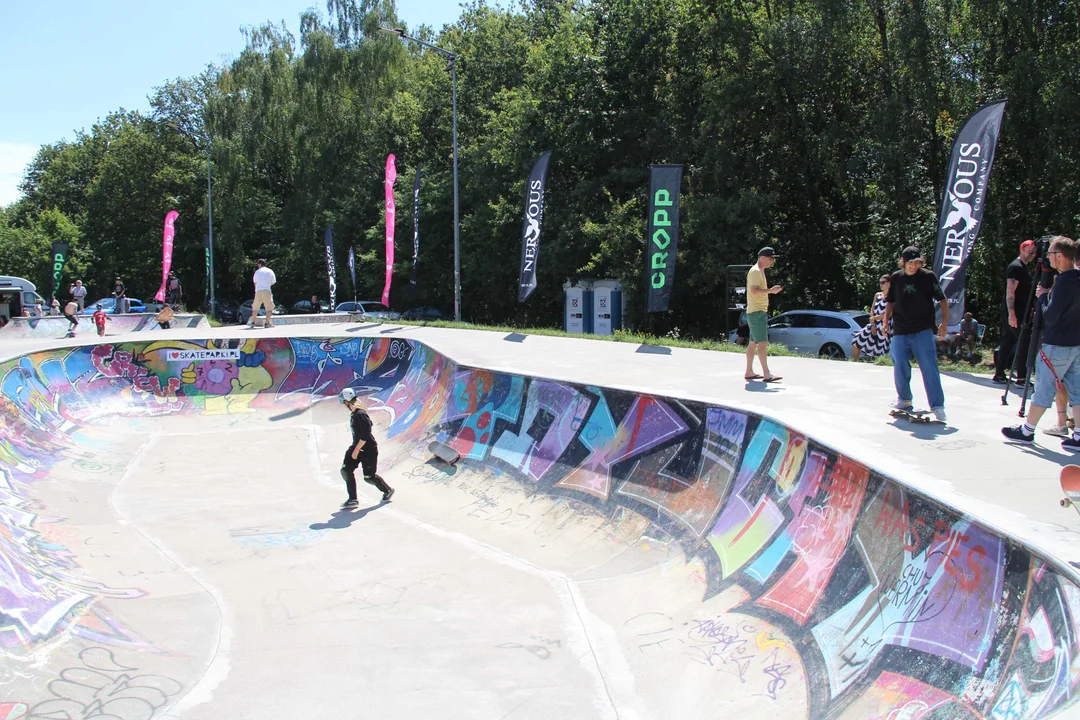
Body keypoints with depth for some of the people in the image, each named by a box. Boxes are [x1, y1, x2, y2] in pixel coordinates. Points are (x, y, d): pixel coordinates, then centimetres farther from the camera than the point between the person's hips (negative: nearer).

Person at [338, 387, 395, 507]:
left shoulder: (361, 415, -24)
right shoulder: (353, 414, 5)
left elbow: (365, 435, -26)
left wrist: (357, 450, -22)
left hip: (369, 450, -9)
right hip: (357, 447, 9)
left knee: (369, 477, 1)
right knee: (346, 470, -2)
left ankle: (388, 490, 27)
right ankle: (352, 499, 4)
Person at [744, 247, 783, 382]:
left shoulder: (760, 272, 19)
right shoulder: (755, 271, -14)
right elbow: (754, 291, -24)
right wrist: (770, 290, -26)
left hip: (760, 312, 11)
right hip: (756, 312, -11)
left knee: (753, 343, 12)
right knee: (763, 343, -14)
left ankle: (749, 372, 16)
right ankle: (766, 374, -16)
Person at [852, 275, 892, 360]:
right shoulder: (877, 295, 16)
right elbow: (872, 311, 10)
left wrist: (875, 317, -12)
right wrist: (873, 325, -3)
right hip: (874, 325, 7)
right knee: (856, 341, 0)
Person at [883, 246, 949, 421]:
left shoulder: (928, 277, -2)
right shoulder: (896, 278, 7)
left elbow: (942, 300, 0)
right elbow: (890, 302, 18)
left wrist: (944, 321, -9)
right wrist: (886, 320, 7)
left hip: (923, 331, -3)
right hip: (900, 331, 3)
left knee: (929, 367, -11)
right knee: (900, 366, 6)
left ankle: (937, 405, -10)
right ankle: (904, 399, 26)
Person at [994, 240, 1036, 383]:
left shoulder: (1023, 267, 18)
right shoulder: (1016, 267, -13)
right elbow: (1010, 292, -20)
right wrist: (1012, 314, -25)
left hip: (1019, 311, 10)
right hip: (1014, 312, -10)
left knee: (1008, 342, 10)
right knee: (1025, 340, -10)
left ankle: (999, 374, 14)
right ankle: (1021, 376, -10)